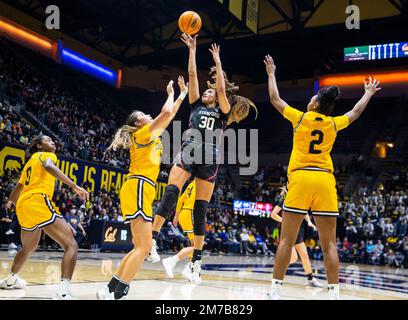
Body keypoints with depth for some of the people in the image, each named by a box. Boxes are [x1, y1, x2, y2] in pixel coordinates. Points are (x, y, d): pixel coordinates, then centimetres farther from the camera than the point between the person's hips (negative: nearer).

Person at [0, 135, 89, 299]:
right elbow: (49, 166, -18)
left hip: (22, 206, 9)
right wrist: (75, 186, -25)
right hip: (38, 201, -9)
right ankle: (64, 291, -35)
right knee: (71, 246, -16)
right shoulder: (46, 155, 10)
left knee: (28, 248, 36)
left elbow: (13, 196, 35)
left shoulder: (29, 163, 32)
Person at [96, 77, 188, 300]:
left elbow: (169, 116, 33)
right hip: (137, 188, -10)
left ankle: (110, 290, 11)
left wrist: (182, 95, 33)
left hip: (141, 190, 10)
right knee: (144, 247, -16)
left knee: (140, 247, 9)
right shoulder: (142, 133, 0)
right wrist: (170, 94, 9)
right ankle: (116, 294, -19)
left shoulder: (150, 136, 24)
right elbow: (167, 113, -9)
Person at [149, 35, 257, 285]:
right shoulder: (197, 105, 19)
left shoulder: (222, 112, 15)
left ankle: (197, 261, 6)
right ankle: (152, 240, -27)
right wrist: (192, 49, 13)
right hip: (187, 155, 1)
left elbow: (222, 88, 1)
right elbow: (192, 74, 14)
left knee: (201, 211, 0)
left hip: (209, 162, -1)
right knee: (171, 193, -24)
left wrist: (217, 61, 6)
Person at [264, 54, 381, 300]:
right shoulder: (334, 124, 11)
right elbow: (356, 112, 31)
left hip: (300, 178, -2)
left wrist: (271, 73, 32)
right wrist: (369, 94, 49)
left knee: (287, 240, -1)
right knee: (329, 244, 4)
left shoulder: (300, 118, 5)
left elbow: (275, 99, 18)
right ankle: (334, 292, 3)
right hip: (325, 180, 2)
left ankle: (276, 290, -1)